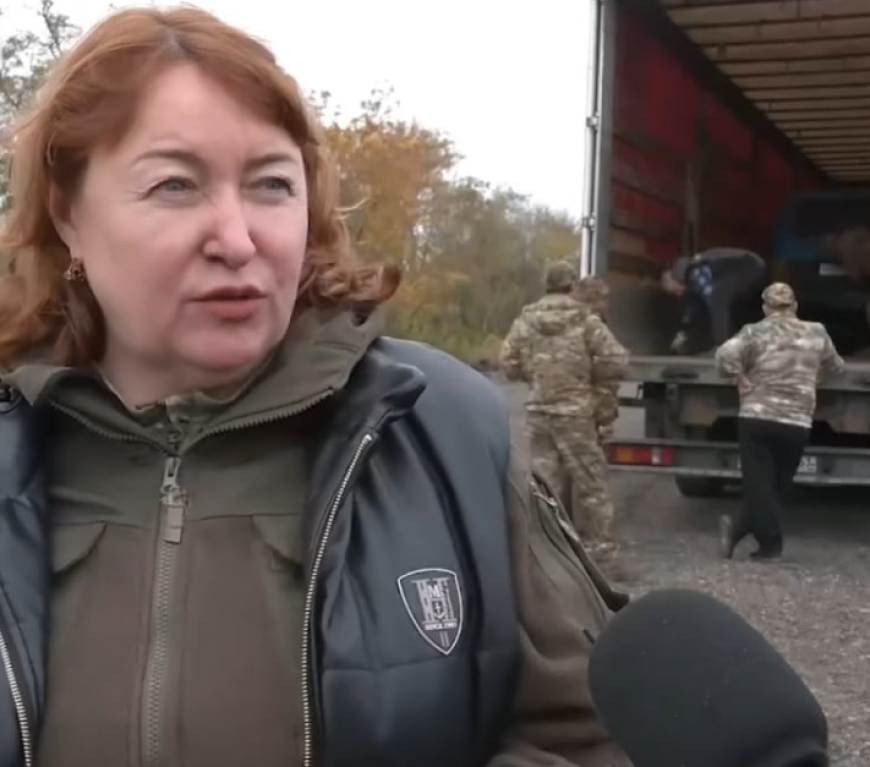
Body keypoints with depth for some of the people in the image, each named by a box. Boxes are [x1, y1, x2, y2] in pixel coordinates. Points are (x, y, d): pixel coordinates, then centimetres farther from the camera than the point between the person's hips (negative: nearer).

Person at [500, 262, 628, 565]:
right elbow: (615, 359, -12)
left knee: (545, 480, 11)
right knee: (589, 481, 5)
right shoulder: (585, 320, -8)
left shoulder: (525, 320, 2)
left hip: (538, 411, 4)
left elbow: (509, 364, 4)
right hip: (576, 412, -3)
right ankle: (601, 547, 9)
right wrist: (593, 379, 6)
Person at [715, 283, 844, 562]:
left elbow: (725, 355, -17)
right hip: (797, 424, 3)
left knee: (759, 484, 3)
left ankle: (770, 543, 0)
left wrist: (740, 378, -3)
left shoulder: (756, 332, -2)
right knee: (778, 485, 14)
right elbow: (835, 366, 21)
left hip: (757, 419, -2)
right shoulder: (817, 334, 7)